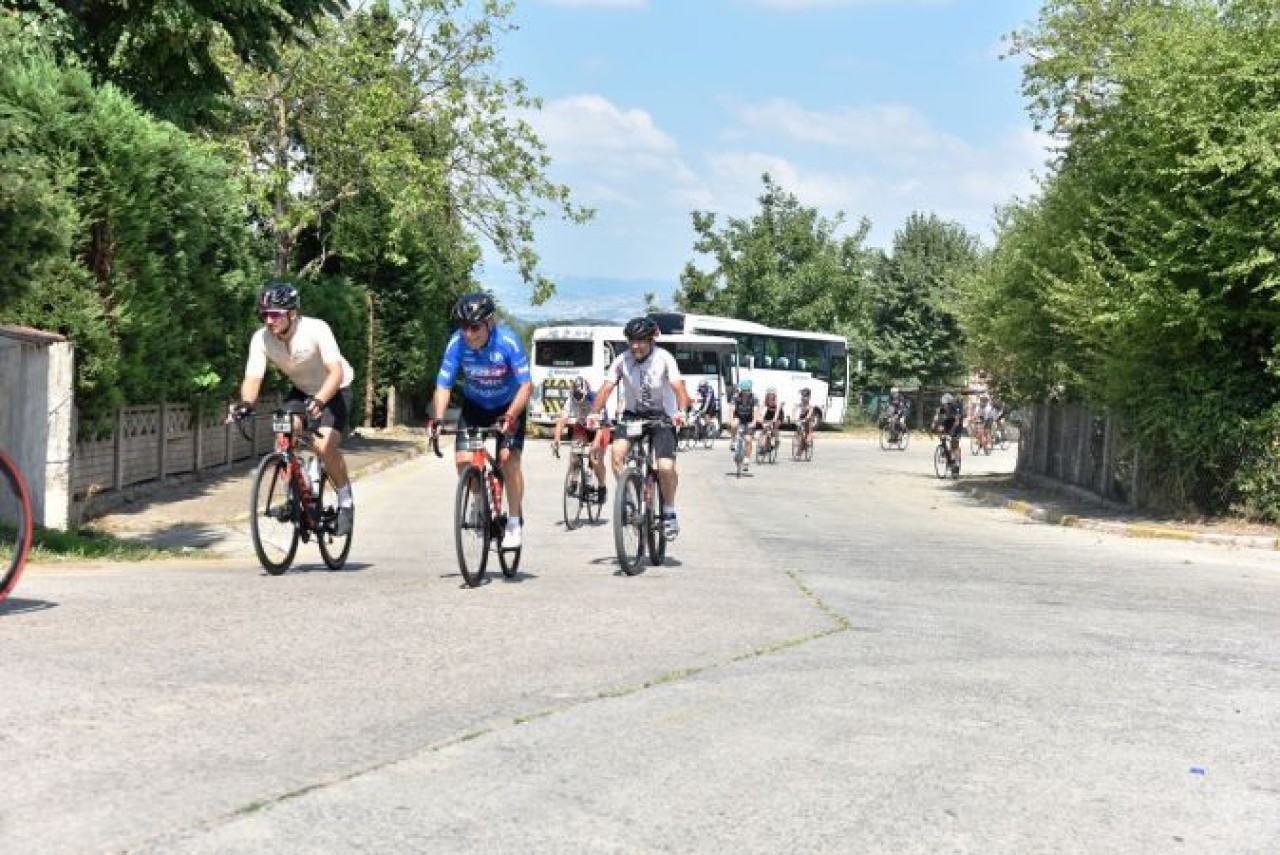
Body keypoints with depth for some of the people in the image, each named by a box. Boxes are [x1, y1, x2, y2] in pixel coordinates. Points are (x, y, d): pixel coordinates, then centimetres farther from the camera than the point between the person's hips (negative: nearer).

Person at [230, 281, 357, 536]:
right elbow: (253, 378, -28)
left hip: (334, 389, -5)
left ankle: (346, 502, -1)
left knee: (324, 446, -23)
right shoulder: (261, 339, -20)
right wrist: (245, 403, -50)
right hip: (302, 390, 5)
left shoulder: (316, 329, -33)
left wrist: (319, 401, -58)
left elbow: (336, 372, -41)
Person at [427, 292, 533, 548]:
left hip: (508, 407, -3)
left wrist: (510, 416, -43)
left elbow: (526, 385, -29)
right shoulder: (457, 343, -24)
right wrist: (437, 418, -38)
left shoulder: (508, 341, -29)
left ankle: (515, 523, -5)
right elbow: (443, 386, -22)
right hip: (474, 405, 3)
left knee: (508, 459, -19)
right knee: (462, 459, -13)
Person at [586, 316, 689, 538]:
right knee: (618, 450, -25)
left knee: (666, 467, -18)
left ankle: (669, 511, 8)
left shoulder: (663, 358, -15)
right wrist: (594, 412, -33)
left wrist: (681, 411, -46)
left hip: (662, 416, -2)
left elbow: (678, 386, -26)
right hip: (633, 414, 3)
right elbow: (607, 387, -16)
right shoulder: (623, 360, -8)